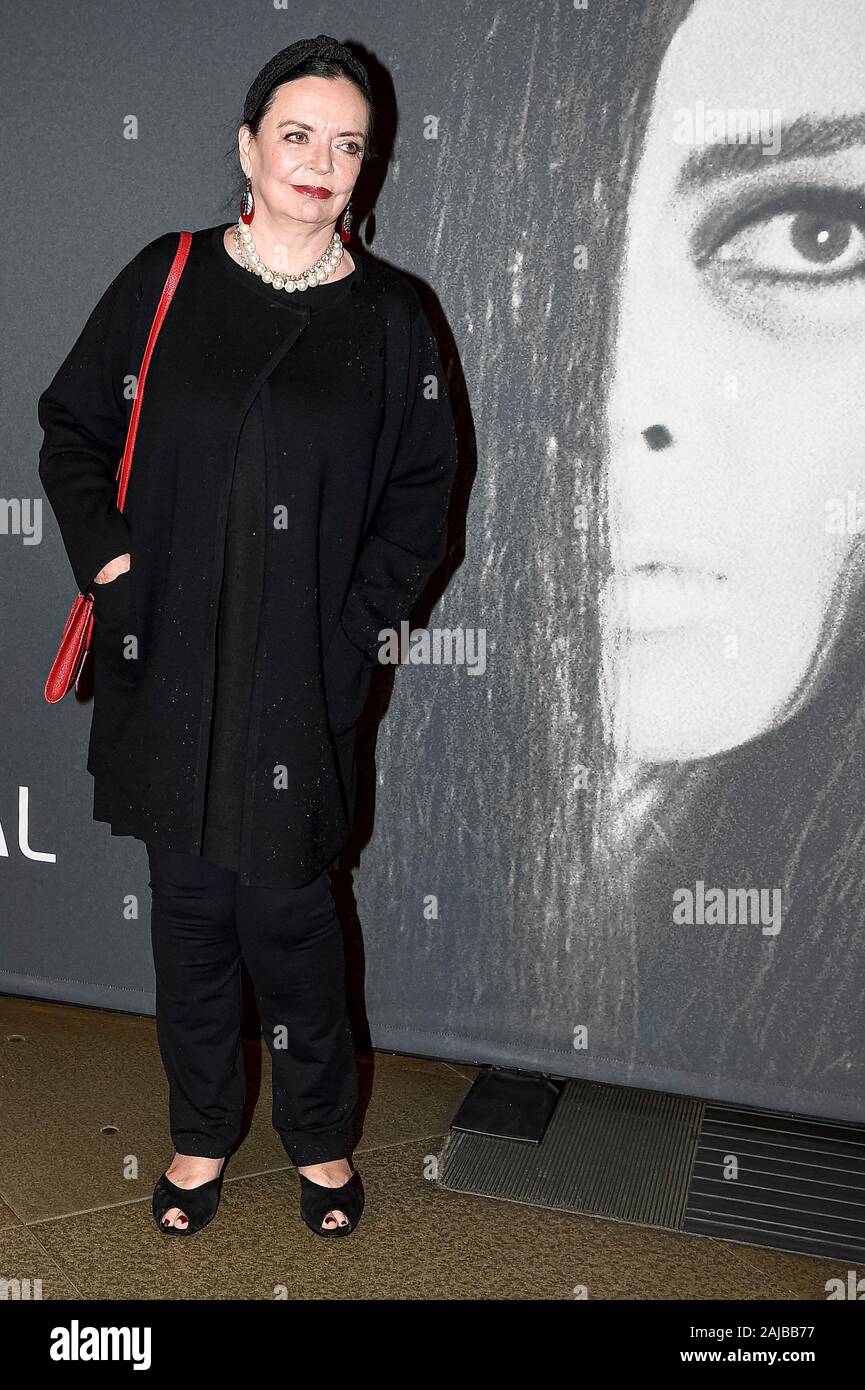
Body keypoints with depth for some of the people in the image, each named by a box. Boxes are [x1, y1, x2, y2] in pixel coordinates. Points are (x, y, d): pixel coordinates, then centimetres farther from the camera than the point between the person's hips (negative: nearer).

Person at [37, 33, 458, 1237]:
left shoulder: (388, 316, 1)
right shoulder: (164, 280, 3)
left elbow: (421, 492, 6)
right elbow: (72, 428, 11)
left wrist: (359, 617, -4)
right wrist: (105, 554, -2)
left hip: (302, 679, -1)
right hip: (171, 663, 2)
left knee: (285, 907, 4)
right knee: (188, 900, 11)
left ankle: (322, 1137, 28)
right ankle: (202, 1133, 32)